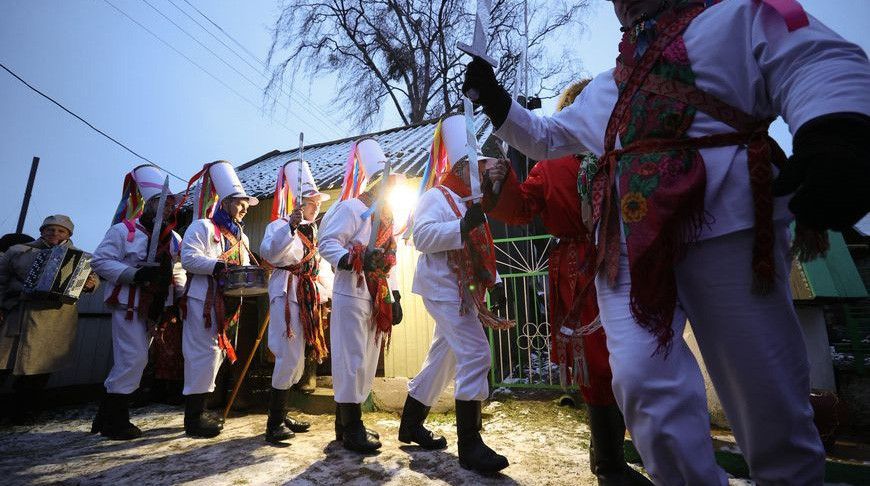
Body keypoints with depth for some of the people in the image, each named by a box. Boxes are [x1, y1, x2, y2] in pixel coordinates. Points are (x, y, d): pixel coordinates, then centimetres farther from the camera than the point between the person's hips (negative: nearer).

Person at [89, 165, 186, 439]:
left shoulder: (173, 238, 12)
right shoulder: (123, 230, -6)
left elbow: (178, 271, 17)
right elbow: (100, 261, -11)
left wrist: (179, 294, 2)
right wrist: (135, 274, -23)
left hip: (155, 309, 6)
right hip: (129, 305, -6)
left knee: (133, 361, 12)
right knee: (134, 359, -9)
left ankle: (108, 417, 26)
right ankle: (114, 422, 8)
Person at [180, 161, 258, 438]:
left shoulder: (240, 236, 21)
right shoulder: (202, 227, -3)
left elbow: (243, 267, 23)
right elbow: (188, 258, -16)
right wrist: (219, 266, -26)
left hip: (226, 303, 9)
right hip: (203, 300, -8)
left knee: (217, 353, 12)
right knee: (204, 353, -7)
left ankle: (199, 410, 25)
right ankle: (194, 418, 2)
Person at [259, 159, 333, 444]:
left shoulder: (312, 231, 19)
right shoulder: (280, 225, -7)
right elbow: (268, 252, -27)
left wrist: (323, 293, 16)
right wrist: (290, 226, -36)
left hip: (307, 296, 8)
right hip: (286, 294, -8)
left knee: (296, 359, 12)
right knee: (290, 358, -10)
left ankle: (281, 416, 25)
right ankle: (274, 425, 4)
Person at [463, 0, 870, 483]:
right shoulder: (603, 88, 30)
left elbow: (819, 63, 1)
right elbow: (544, 136, 35)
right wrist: (493, 97, 24)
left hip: (725, 221, -3)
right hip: (628, 237, 4)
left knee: (769, 394, 5)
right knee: (643, 379, -11)